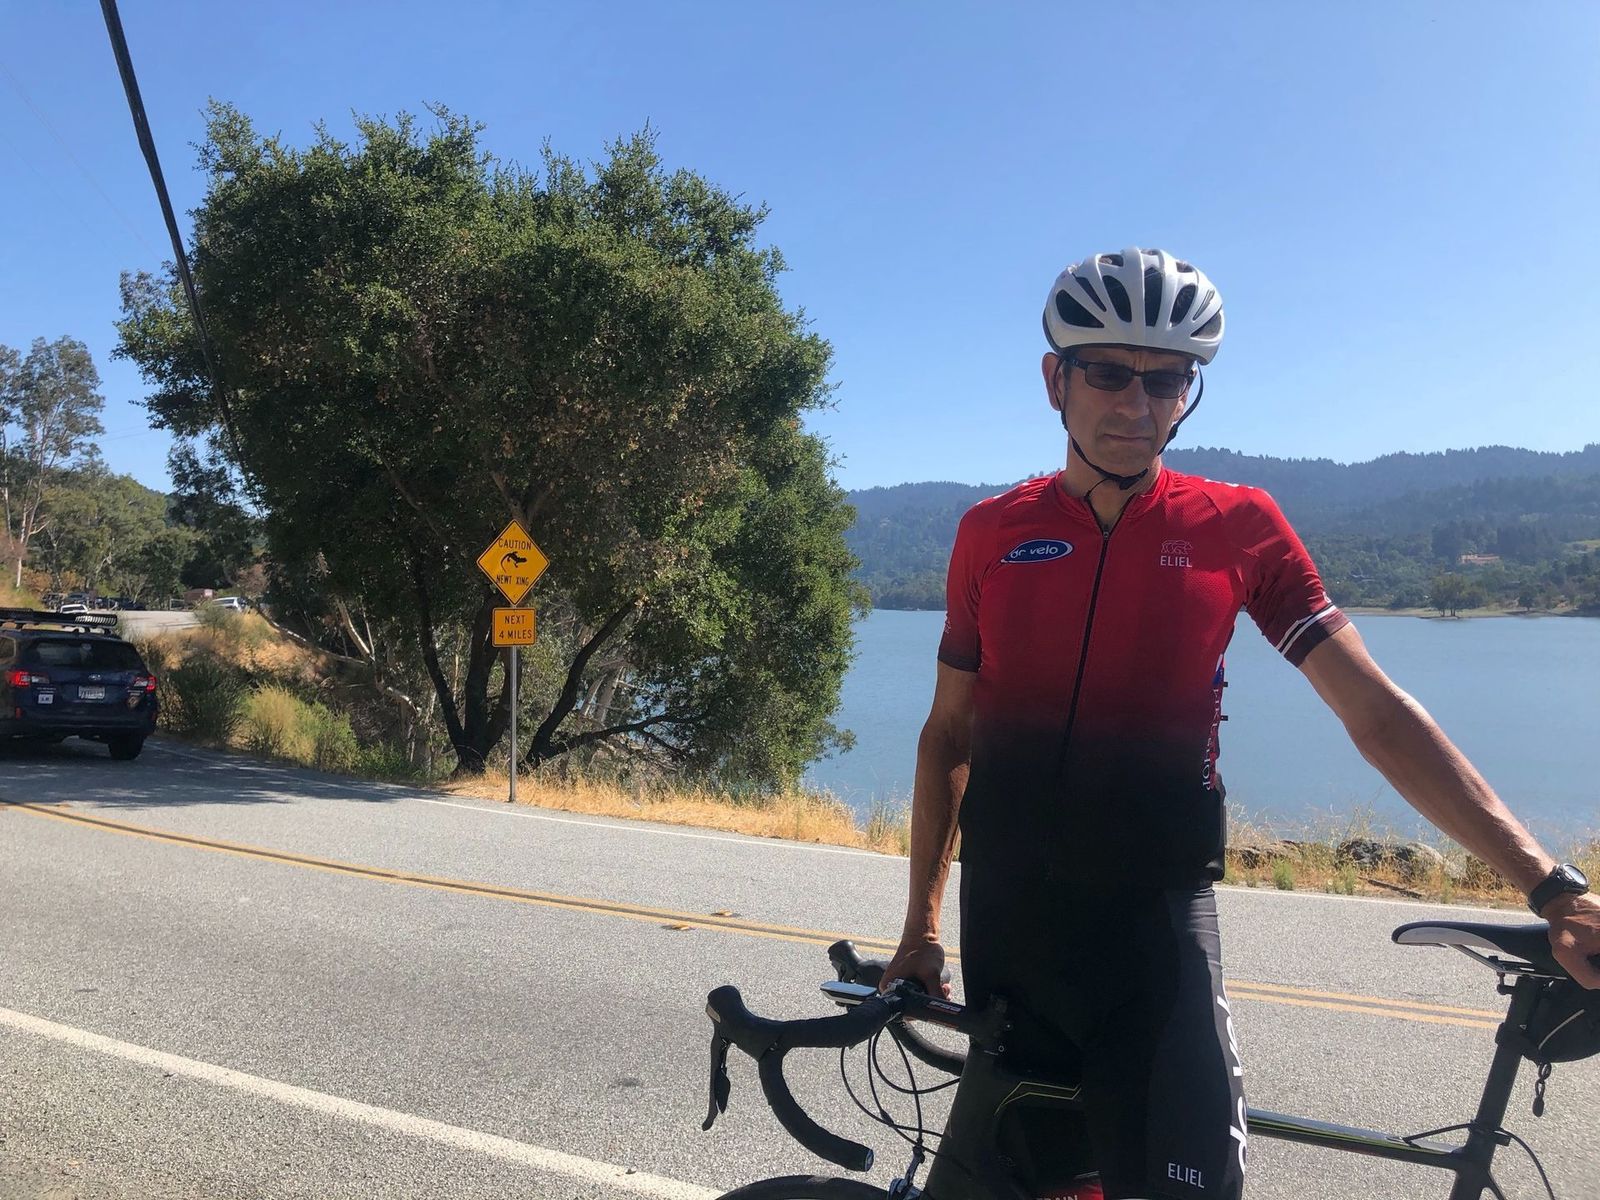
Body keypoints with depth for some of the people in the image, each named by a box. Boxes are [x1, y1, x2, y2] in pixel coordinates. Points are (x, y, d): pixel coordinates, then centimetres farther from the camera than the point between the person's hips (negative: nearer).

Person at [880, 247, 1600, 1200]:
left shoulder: (1238, 527, -2)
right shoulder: (992, 532, 1)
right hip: (1007, 920, 2)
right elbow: (949, 736, 7)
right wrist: (920, 926, 8)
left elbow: (1377, 713, -4)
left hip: (1156, 916, -1)